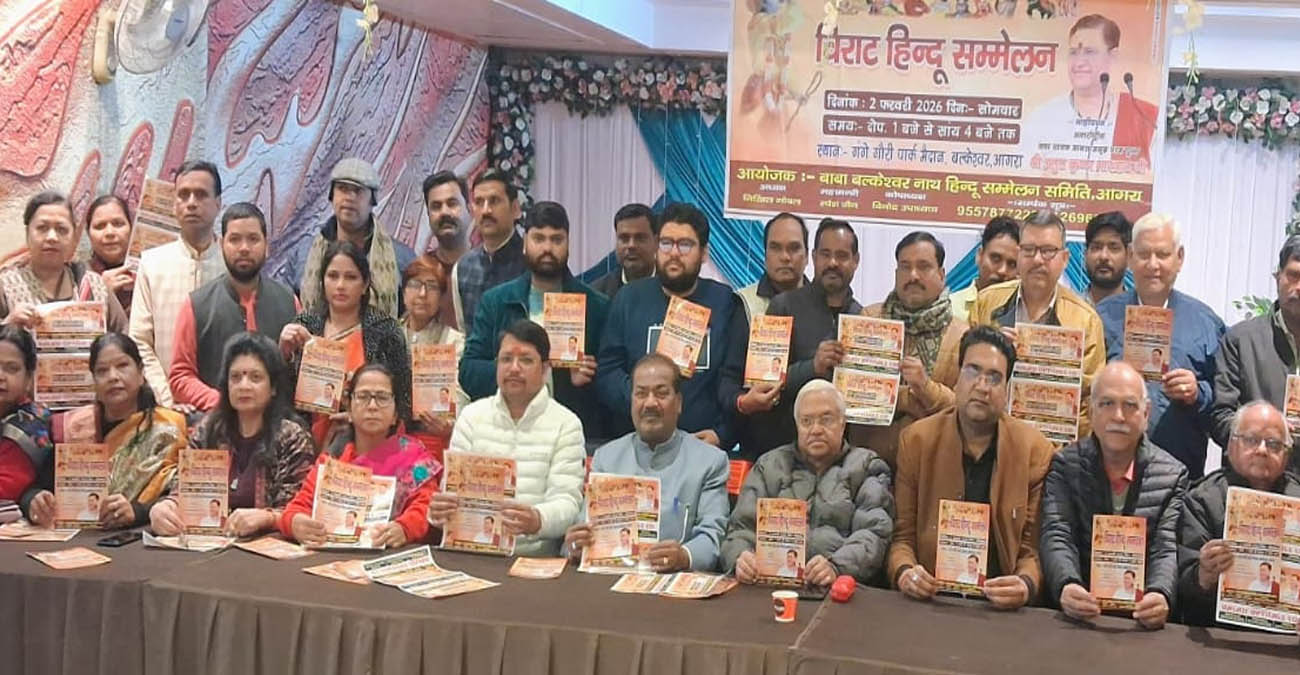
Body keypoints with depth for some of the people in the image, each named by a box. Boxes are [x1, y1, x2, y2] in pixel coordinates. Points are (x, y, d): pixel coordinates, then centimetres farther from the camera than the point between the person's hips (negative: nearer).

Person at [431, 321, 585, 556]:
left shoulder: (566, 424, 5)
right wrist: (440, 510, -17)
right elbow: (454, 488, 7)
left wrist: (538, 520, -28)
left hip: (536, 556, -3)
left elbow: (566, 500, -5)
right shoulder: (472, 416, 13)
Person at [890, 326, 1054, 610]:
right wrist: (903, 571, -14)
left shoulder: (1036, 450, 4)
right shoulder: (916, 440, 6)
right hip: (929, 599, 0)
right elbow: (901, 534, 8)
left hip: (1000, 605, 0)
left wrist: (1026, 585, -18)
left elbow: (1034, 547, 4)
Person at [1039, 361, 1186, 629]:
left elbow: (1168, 550, -3)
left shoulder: (1173, 475, 7)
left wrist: (1161, 595, -25)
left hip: (1141, 619, 0)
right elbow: (1056, 538, -5)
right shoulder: (1065, 465, 6)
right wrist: (1066, 586, -27)